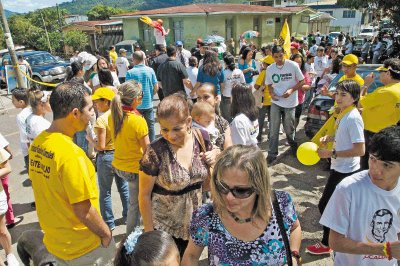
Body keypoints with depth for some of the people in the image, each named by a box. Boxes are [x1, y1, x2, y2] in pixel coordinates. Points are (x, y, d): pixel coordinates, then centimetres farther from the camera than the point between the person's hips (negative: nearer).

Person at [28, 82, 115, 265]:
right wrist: (106, 233, -8)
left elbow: (46, 192, 6)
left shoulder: (37, 144, -5)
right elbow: (84, 211, -25)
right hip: (84, 249, -7)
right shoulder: (70, 154, -30)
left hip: (53, 242, 7)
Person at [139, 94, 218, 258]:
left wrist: (215, 159, -17)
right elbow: (144, 195, -12)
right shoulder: (155, 152, -23)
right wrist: (149, 231, -8)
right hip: (165, 227, -3)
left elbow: (208, 180, 2)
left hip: (194, 222, 4)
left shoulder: (202, 139, -11)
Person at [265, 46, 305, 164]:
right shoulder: (270, 69, -1)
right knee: (273, 129, 2)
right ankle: (272, 153, 11)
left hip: (290, 102, -2)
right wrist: (271, 93, -11)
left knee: (289, 128, 12)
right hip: (276, 102, 2)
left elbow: (301, 81, -4)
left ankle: (293, 145, 42)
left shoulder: (293, 65, -11)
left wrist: (291, 90, -20)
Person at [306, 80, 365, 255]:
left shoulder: (353, 118, -23)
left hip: (345, 170, -9)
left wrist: (332, 153, -23)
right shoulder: (343, 114, 4)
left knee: (325, 205, 0)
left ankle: (326, 244, 18)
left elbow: (360, 150, -25)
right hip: (340, 168, 9)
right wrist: (329, 137, 2)